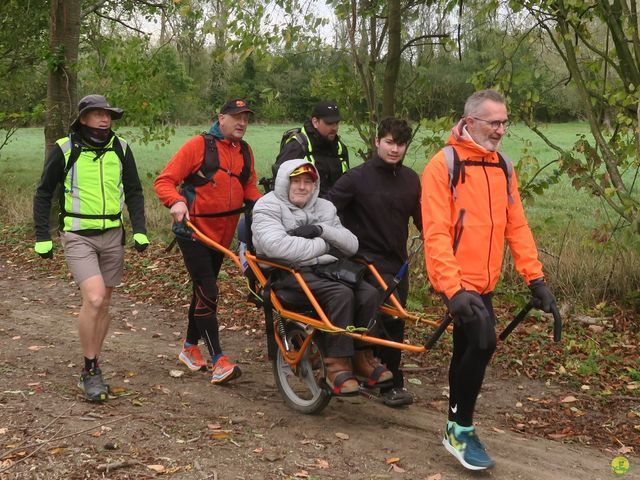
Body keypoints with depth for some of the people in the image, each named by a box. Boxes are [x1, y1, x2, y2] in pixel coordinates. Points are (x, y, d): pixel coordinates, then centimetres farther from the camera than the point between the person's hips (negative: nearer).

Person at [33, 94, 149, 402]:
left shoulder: (120, 149, 3)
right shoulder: (65, 150, -6)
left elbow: (133, 192, 11)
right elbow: (43, 194, 2)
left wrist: (139, 230, 2)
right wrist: (42, 237, -1)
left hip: (112, 235, 4)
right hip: (78, 236, -4)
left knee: (103, 303, 8)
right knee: (93, 298, -19)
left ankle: (93, 367, 23)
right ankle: (89, 371, -3)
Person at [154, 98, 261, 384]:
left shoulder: (245, 151, 8)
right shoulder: (199, 145, -11)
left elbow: (249, 188, 13)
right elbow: (164, 181, -13)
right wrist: (176, 201, -32)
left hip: (222, 235, 7)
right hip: (193, 232, -7)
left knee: (204, 290, 18)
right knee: (207, 293, -10)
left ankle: (190, 348, 34)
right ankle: (218, 360, -8)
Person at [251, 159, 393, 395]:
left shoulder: (324, 207, 19)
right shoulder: (268, 206, 1)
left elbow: (352, 245, 7)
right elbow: (276, 245, -21)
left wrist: (321, 230, -11)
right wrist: (322, 246, -12)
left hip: (325, 269, 6)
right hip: (289, 273, -6)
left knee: (369, 293, -20)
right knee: (341, 294, -31)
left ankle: (363, 358, -5)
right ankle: (337, 366, -24)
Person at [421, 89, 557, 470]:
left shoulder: (503, 168, 9)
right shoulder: (445, 164, -11)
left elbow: (516, 227, 10)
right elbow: (436, 233, -18)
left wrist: (535, 278, 4)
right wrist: (453, 287, -25)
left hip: (483, 280, 7)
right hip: (458, 280, -7)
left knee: (466, 350, 16)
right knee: (483, 341, -21)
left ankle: (456, 429, 32)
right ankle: (462, 431, -5)